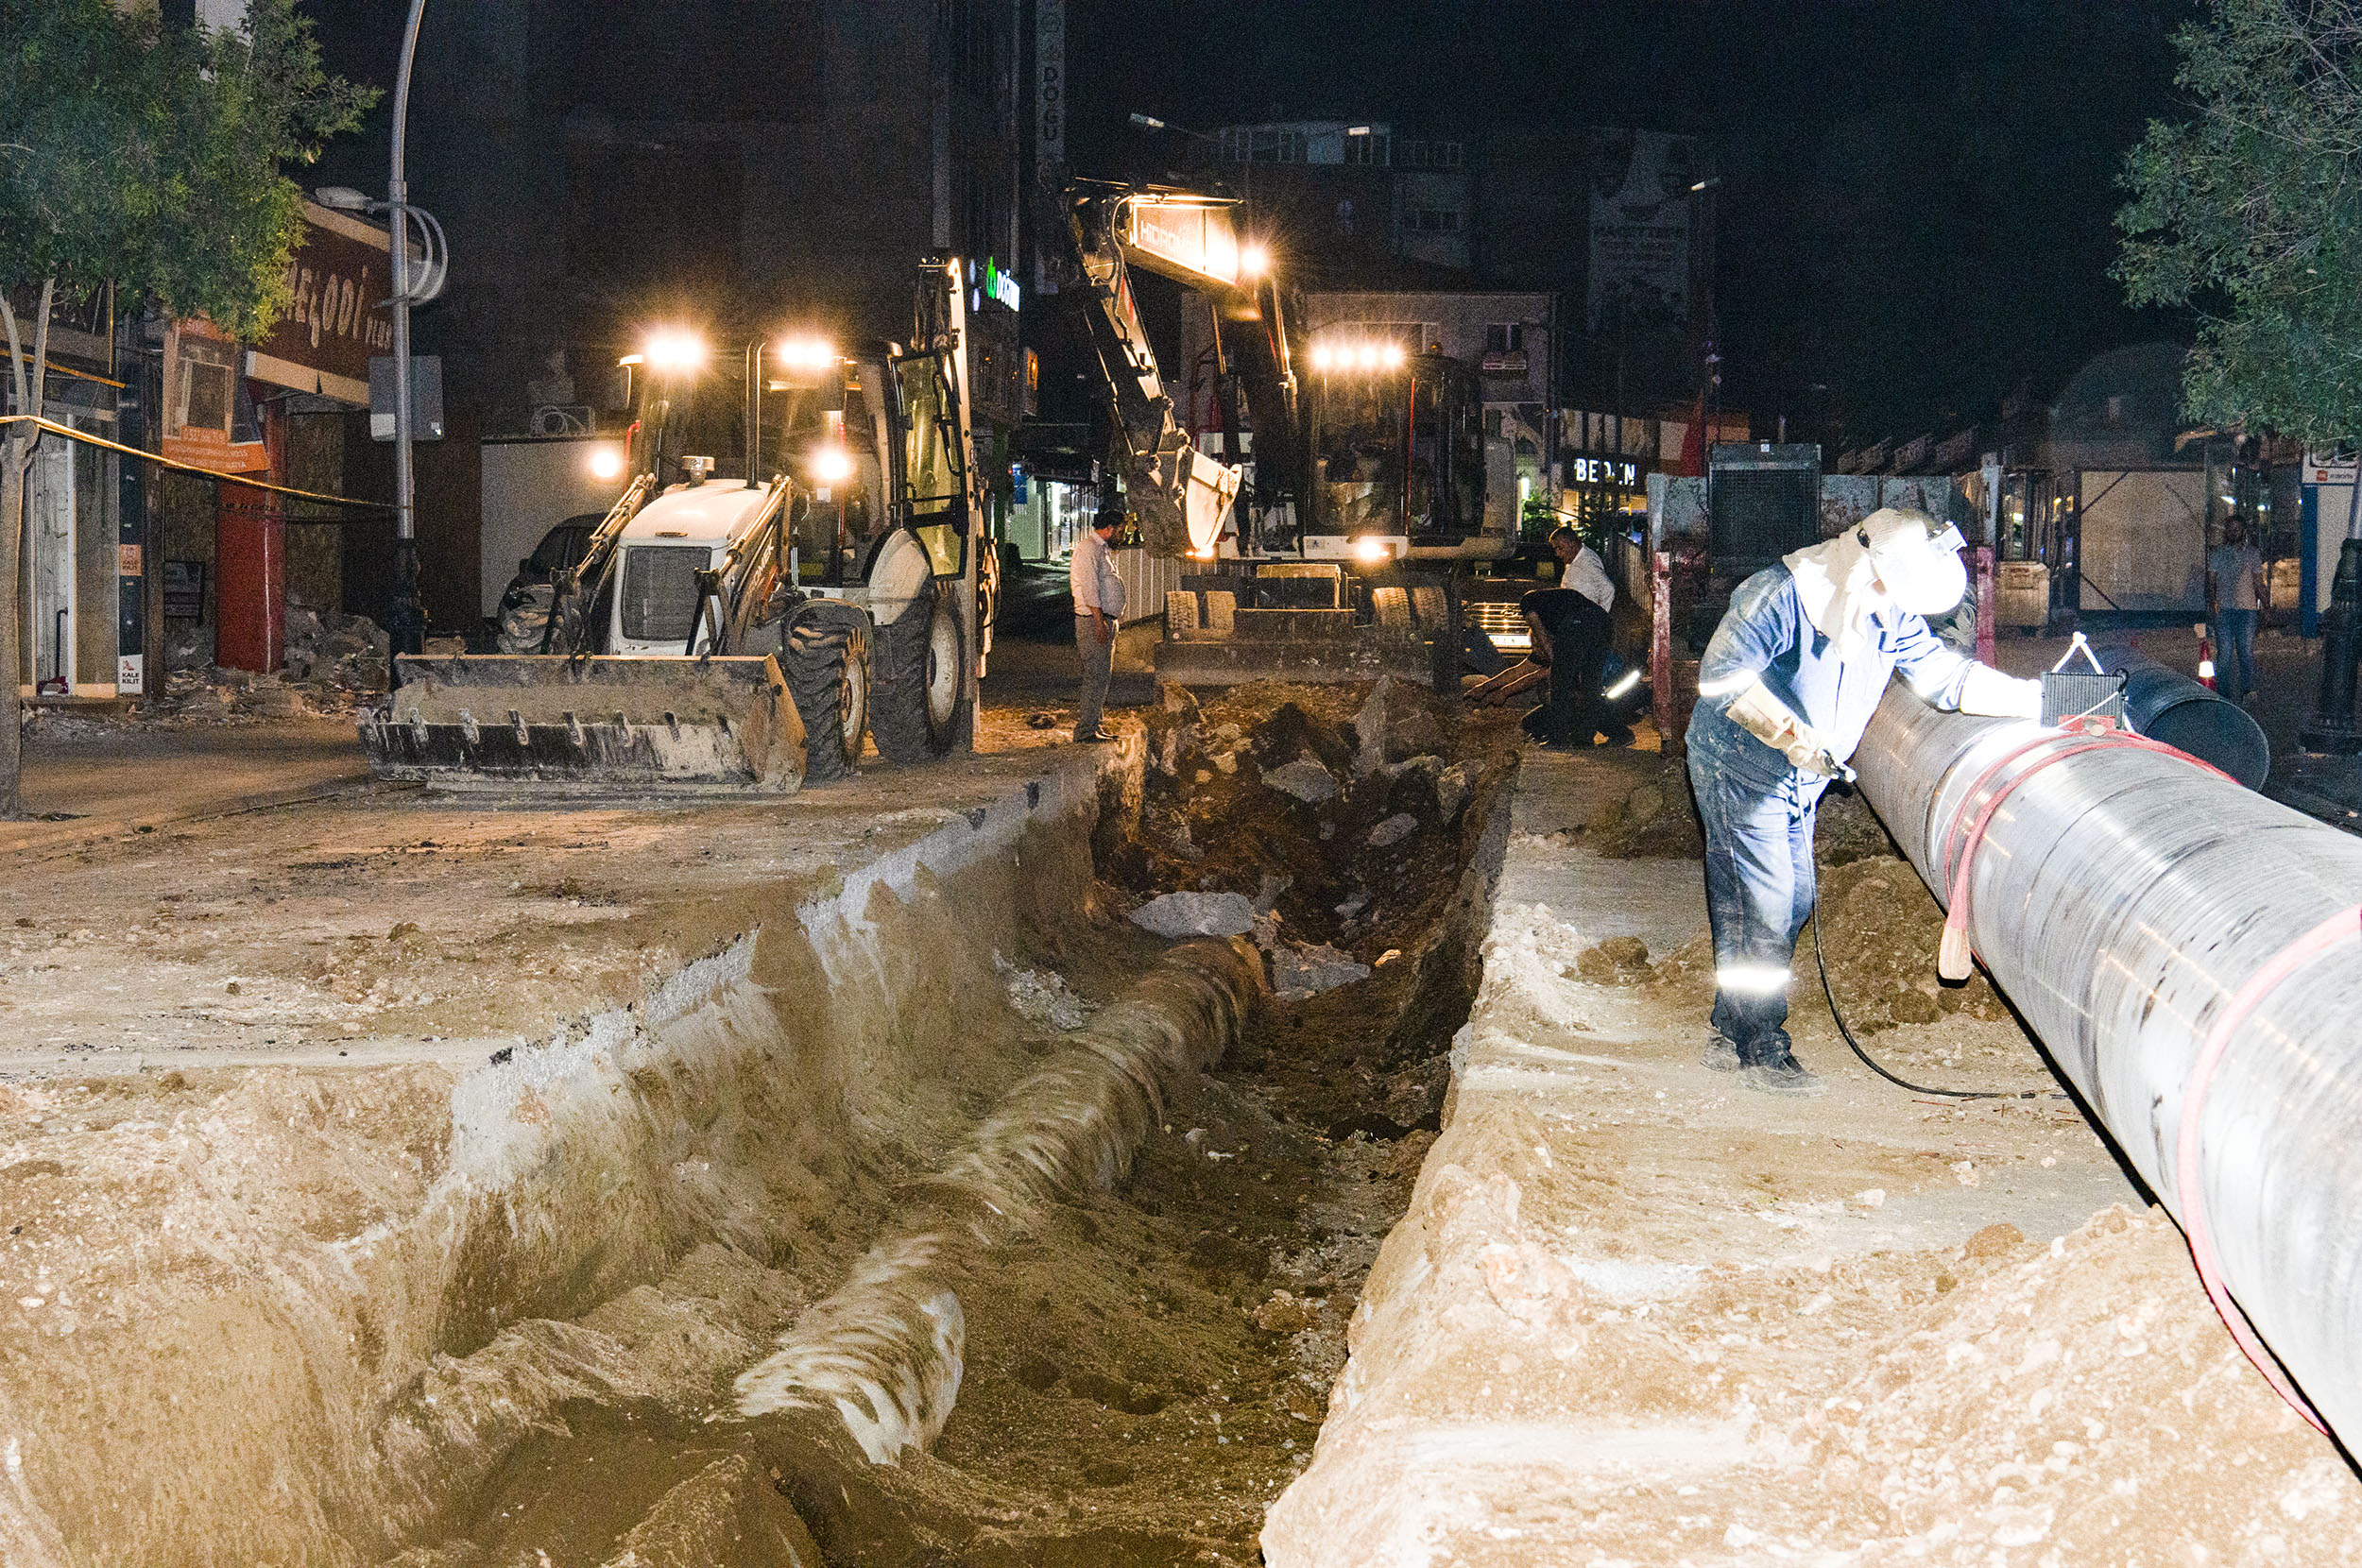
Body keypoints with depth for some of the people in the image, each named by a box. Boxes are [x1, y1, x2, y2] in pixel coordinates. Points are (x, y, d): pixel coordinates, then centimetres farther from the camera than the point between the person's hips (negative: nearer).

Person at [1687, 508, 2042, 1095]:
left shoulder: (1891, 618, -3)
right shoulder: (1780, 596, -26)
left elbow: (1944, 672, 2)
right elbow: (1723, 676, -29)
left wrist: (2038, 700, -8)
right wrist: (1795, 737, -36)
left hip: (1799, 783, 8)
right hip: (1736, 768, -8)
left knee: (1793, 902, 10)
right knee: (1766, 905, -9)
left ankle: (1730, 1034, 21)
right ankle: (1763, 1051, 0)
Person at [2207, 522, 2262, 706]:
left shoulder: (2251, 553, 11)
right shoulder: (2216, 553, 9)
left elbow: (2258, 581, 14)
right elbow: (2211, 580, 5)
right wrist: (2212, 602, -11)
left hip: (2247, 608, 0)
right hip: (2223, 608, 0)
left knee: (2246, 649, -6)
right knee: (2224, 652, -2)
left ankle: (2248, 689, 1)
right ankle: (2224, 694, 3)